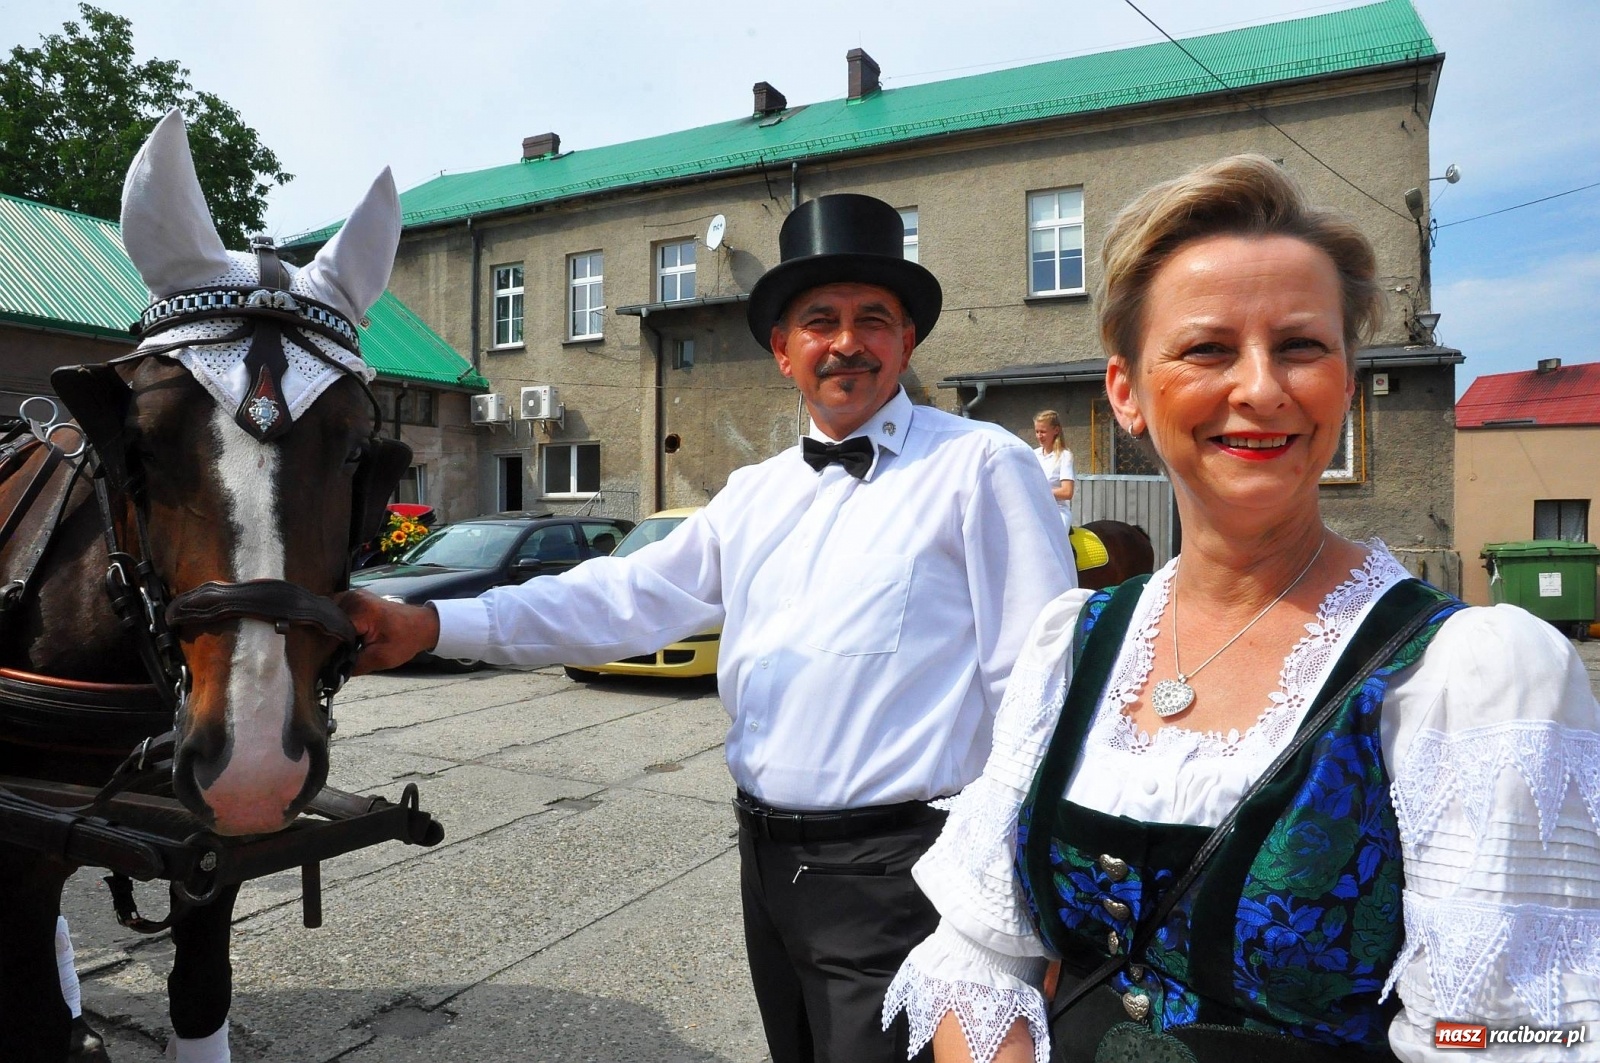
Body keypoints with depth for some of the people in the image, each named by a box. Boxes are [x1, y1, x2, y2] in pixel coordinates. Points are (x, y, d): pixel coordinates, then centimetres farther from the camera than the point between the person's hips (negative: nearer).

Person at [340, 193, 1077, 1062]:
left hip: (891, 871, -6)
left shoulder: (979, 465, -9)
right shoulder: (755, 494, 10)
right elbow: (621, 599, 4)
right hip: (769, 861, 7)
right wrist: (429, 628, -5)